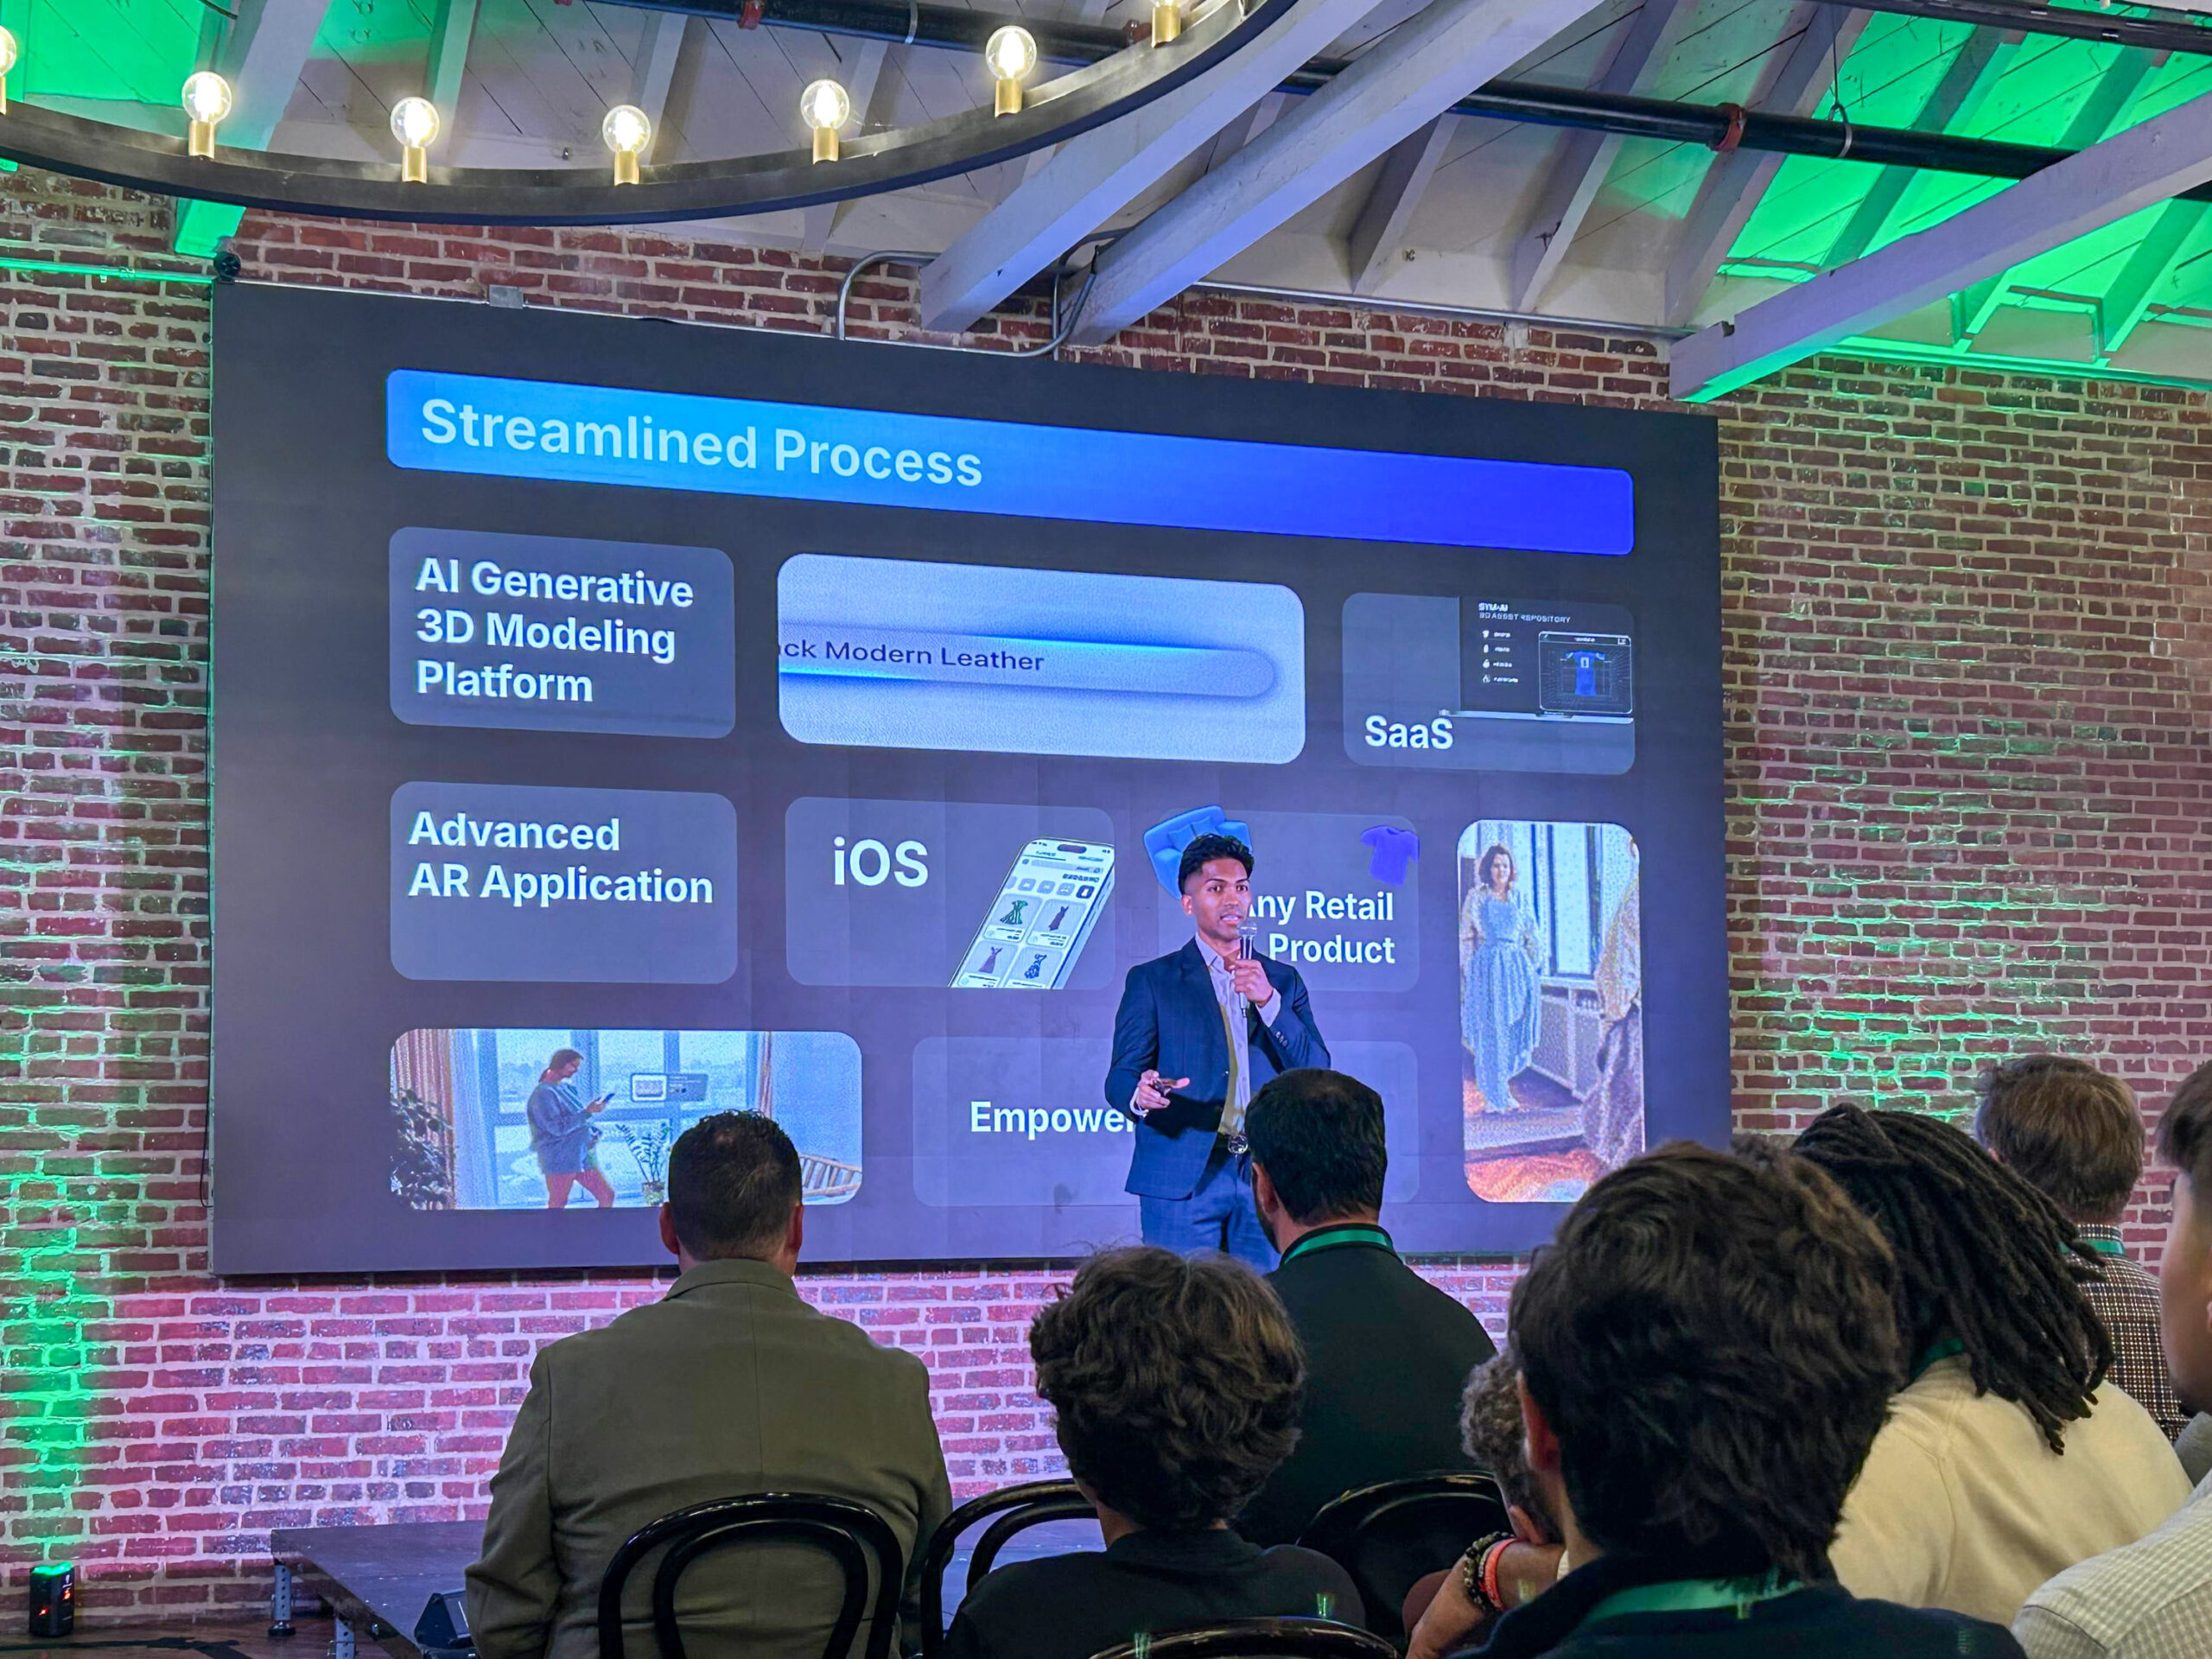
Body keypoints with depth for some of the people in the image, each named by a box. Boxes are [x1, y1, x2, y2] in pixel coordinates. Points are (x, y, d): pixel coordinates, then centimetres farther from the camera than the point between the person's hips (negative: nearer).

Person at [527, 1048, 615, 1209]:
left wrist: (593, 1130, 6)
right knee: (557, 1207, -3)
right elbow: (557, 1127, -21)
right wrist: (588, 1112, -20)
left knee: (607, 1196, 3)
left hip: (581, 1155, 8)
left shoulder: (567, 1087, 14)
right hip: (559, 1158, -8)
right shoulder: (544, 1093, -13)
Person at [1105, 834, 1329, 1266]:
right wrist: (1141, 1094, -23)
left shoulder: (1283, 980, 16)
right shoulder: (1151, 980, 8)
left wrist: (1268, 1000, -8)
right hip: (1183, 1178, -2)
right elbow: (1120, 1078, 1)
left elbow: (1316, 1075, 5)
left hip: (1266, 1178, 3)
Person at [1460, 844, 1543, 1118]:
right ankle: (1494, 1095, 2)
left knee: (1516, 1031, 0)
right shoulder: (1476, 898, 5)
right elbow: (1466, 938, 4)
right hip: (1486, 969, -3)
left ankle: (1501, 1085, 19)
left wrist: (1530, 970, 7)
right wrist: (1466, 971, -2)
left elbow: (1534, 939, 15)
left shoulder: (1520, 900, 11)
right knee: (1489, 1031, -4)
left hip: (1517, 969, 3)